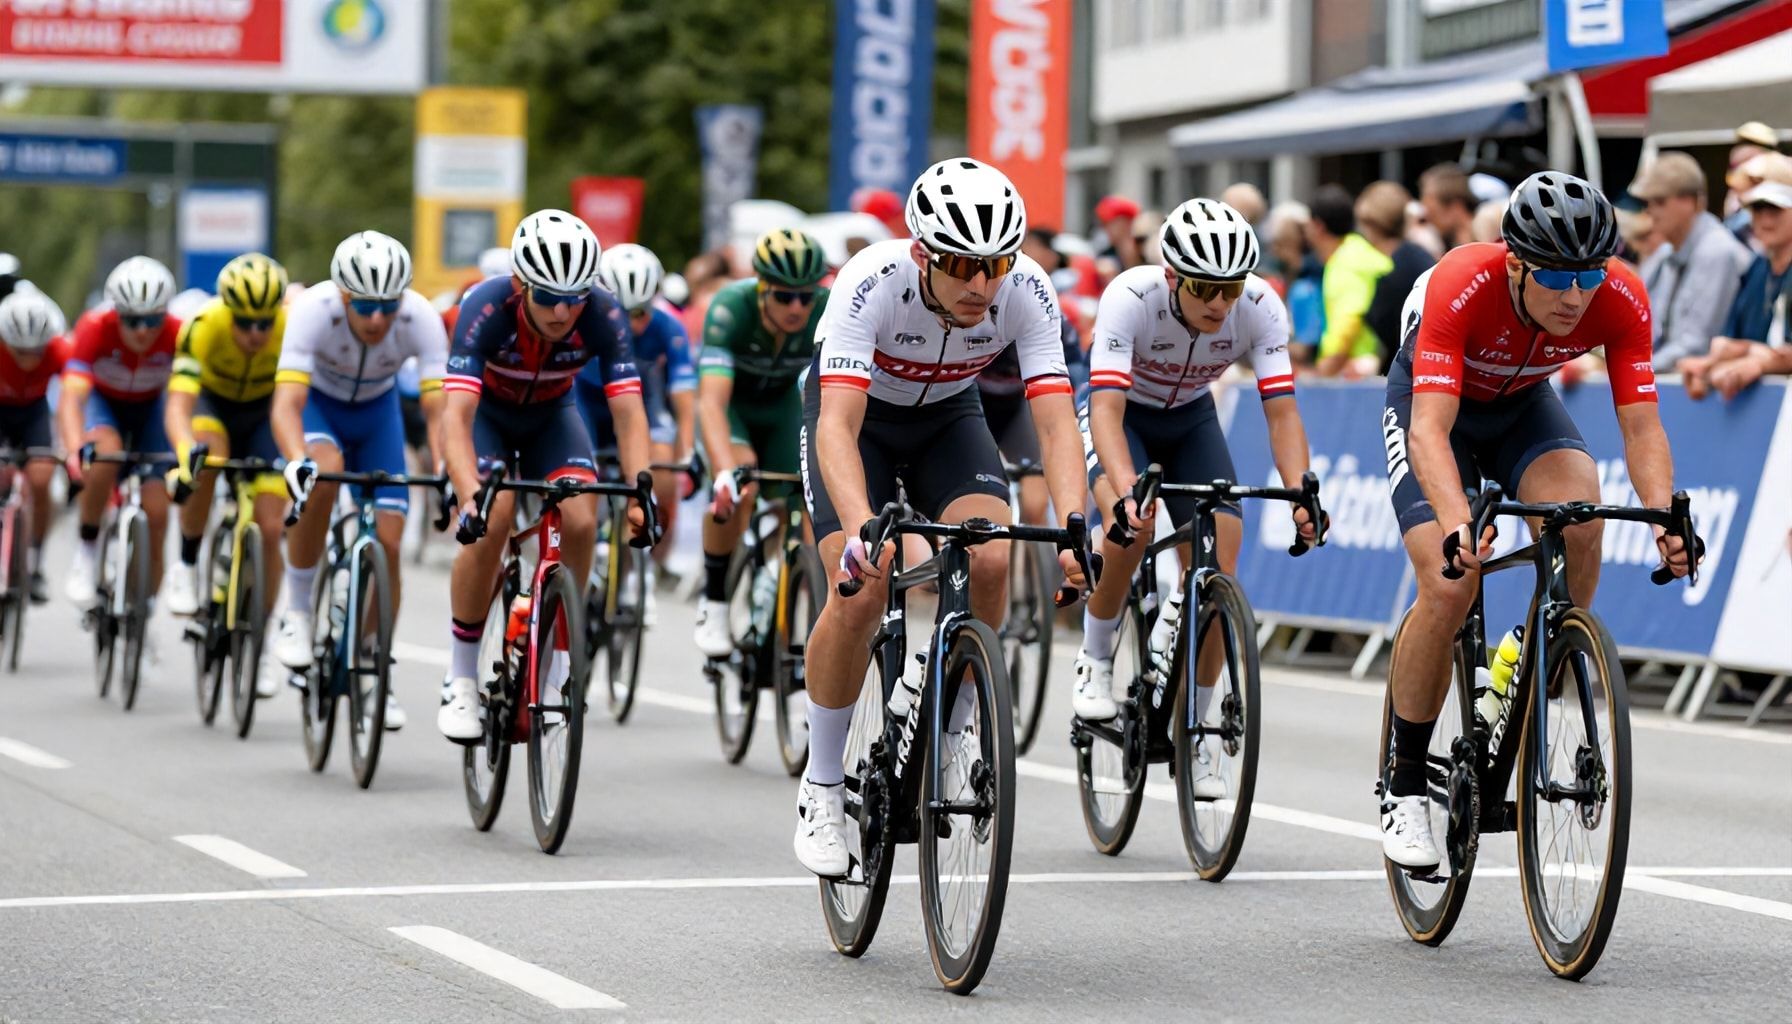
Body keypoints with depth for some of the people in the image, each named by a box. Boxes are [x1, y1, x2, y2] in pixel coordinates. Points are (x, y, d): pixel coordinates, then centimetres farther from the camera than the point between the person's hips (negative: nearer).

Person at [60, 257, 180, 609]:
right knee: (106, 452, -36)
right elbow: (71, 398, -44)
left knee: (156, 512, -12)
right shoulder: (95, 329, -34)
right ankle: (87, 550, -16)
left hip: (149, 408, 1)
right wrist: (75, 450, -61)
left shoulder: (178, 335, -31)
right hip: (102, 400, -1)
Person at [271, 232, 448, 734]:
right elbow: (286, 404, -44)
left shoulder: (421, 319, -32)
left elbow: (438, 408, -36)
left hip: (377, 410, 2)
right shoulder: (314, 310, -37)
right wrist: (296, 462, -63)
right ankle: (297, 612, -18)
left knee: (387, 544, -9)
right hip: (317, 403, -2)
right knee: (323, 473, -36)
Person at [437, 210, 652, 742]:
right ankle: (461, 679, -12)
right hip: (485, 412, -2)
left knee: (581, 524, -21)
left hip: (551, 414, 2)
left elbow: (628, 413, -31)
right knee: (491, 521, -27)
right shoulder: (487, 308, -36)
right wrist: (470, 498, -58)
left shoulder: (603, 314, -30)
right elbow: (456, 416, -43)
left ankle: (550, 673, -1)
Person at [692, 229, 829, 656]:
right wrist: (726, 472, -62)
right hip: (730, 400, -3)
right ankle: (713, 604, -13)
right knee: (739, 486, -30)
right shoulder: (731, 308, -37)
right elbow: (711, 400, -47)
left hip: (781, 404, 3)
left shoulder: (831, 313, -31)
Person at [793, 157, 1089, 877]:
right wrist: (860, 529, -60)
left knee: (990, 561, -24)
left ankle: (953, 732, 1)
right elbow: (838, 425, -44)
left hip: (947, 415, 3)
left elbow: (1055, 421, -32)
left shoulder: (1026, 290, -29)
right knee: (861, 590, -23)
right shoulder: (873, 282, -37)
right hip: (856, 413, -3)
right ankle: (821, 785, -4)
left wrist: (1071, 524, -49)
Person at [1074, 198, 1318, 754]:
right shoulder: (1130, 298, -35)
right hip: (1123, 412, -3)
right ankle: (1095, 661, -10)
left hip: (1191, 418, 3)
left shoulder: (1260, 307, -27)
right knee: (1134, 519, -34)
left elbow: (1282, 413, -28)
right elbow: (1106, 410, -43)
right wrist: (1127, 491, -60)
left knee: (1218, 573, -12)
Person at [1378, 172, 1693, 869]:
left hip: (1524, 405, 3)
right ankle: (1405, 790, -3)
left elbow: (1641, 427, -29)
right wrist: (1457, 523, -63)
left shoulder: (1622, 299, -29)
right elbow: (1430, 431, -46)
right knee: (1449, 589, -20)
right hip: (1430, 400, -3)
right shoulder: (1461, 286, -39)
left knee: (1578, 517, -29)